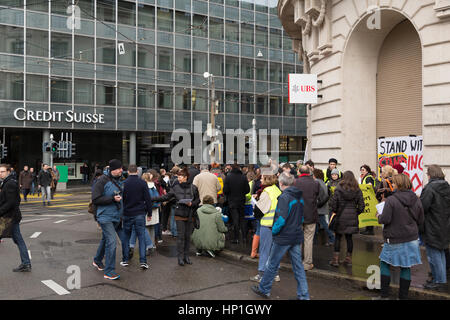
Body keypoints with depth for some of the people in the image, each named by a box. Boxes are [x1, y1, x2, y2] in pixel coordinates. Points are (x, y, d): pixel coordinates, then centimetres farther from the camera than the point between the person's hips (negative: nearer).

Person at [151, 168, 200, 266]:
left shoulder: (193, 188, 0)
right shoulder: (176, 188, 3)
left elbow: (198, 200, 6)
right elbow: (166, 197, 4)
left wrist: (192, 204, -14)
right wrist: (153, 199, -3)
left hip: (190, 215, 0)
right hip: (179, 215, 0)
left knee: (188, 236, 6)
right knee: (180, 236, -2)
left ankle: (186, 256, 17)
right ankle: (180, 257, 5)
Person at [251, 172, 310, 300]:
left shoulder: (285, 197, -18)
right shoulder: (299, 196, 6)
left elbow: (281, 218, -25)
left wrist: (274, 231, -11)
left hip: (283, 237, -7)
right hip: (297, 236, 7)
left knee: (272, 264, 9)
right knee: (298, 266, 11)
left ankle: (264, 289, 24)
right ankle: (304, 295, 14)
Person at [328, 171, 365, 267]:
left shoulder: (338, 190, -9)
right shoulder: (358, 191, 0)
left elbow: (333, 204, -10)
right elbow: (361, 206, 0)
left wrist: (335, 211, 7)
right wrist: (356, 213, 13)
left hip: (341, 217, -2)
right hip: (352, 218, 3)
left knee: (337, 237, 6)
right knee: (349, 237, 11)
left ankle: (335, 259, 5)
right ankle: (348, 258, 18)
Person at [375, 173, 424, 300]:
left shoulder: (391, 200, -17)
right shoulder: (416, 200, 1)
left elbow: (385, 219, -19)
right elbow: (420, 221, 7)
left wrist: (379, 216, 2)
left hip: (394, 240, -5)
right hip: (412, 239, 5)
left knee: (385, 264, 9)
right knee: (406, 268, 12)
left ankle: (384, 295, 10)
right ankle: (403, 296, 19)